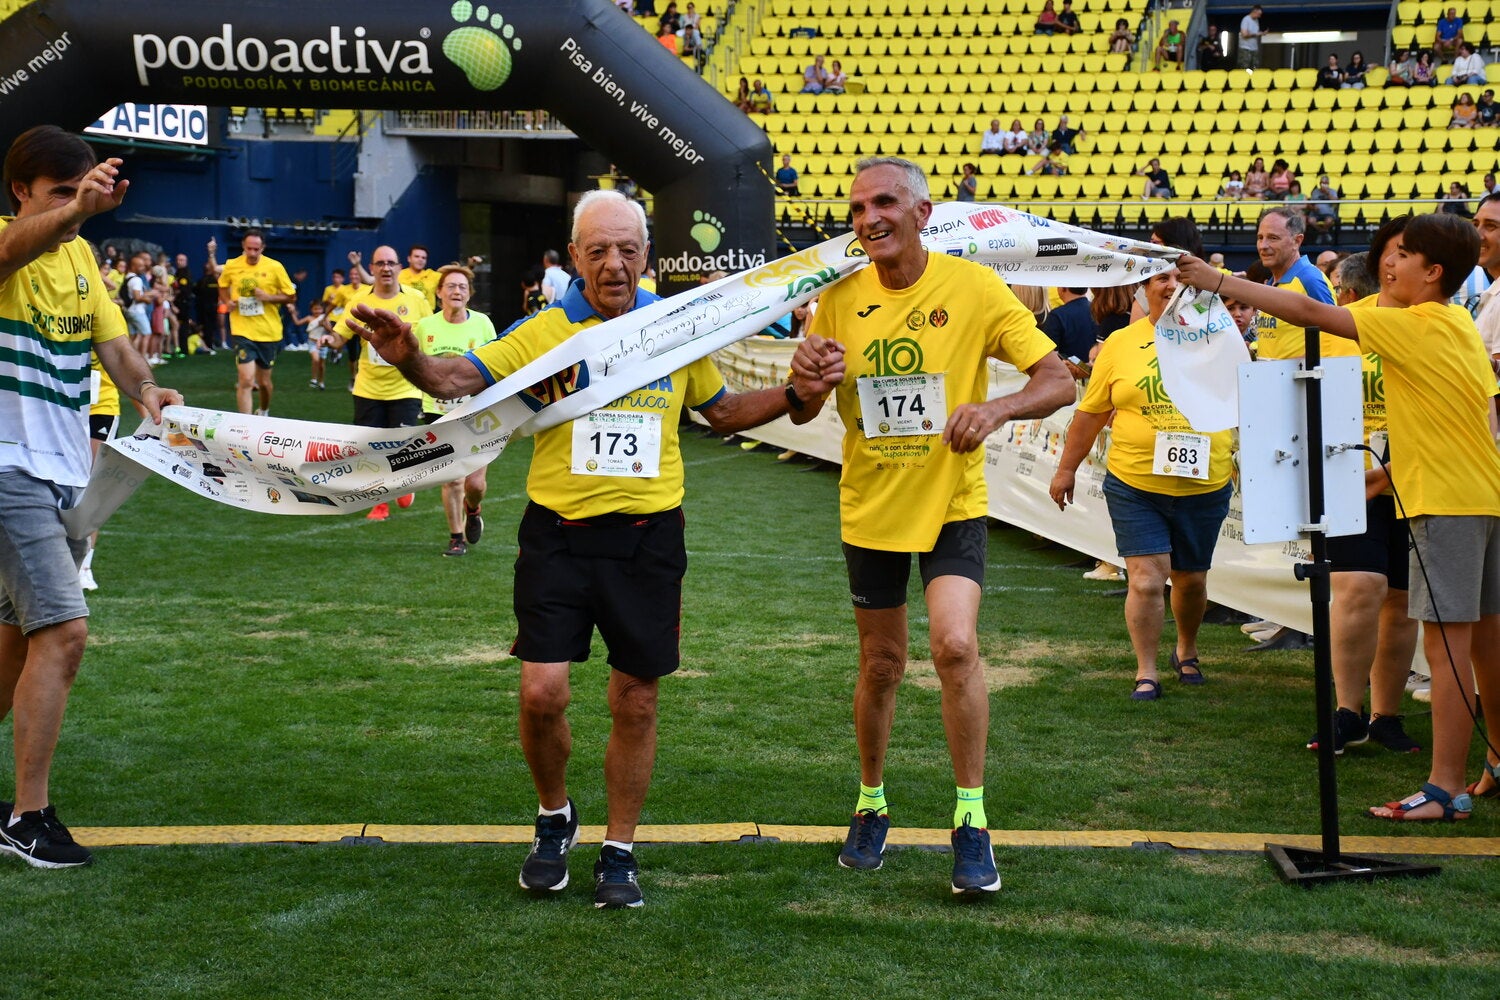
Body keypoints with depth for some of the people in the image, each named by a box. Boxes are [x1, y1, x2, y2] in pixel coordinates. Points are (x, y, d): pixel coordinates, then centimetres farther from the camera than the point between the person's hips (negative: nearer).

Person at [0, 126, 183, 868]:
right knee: (64, 631, -16)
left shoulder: (80, 254, 11)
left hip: (66, 471, 8)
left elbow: (111, 341, 9)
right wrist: (77, 210, -57)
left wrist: (146, 389, -13)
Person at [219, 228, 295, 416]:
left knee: (264, 381, 15)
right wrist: (227, 301, -2)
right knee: (246, 380, -14)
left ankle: (264, 412, 44)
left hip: (268, 332, 1)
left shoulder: (275, 267, -6)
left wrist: (269, 297, -17)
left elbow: (291, 296, -1)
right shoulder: (231, 266, -2)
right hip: (242, 331, -1)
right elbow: (222, 287, 19)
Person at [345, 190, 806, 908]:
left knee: (636, 704, 7)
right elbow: (460, 379, -9)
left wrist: (793, 394, 6)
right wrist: (411, 359, -29)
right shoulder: (543, 332, -2)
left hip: (648, 538, 2)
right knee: (542, 693, -6)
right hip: (559, 534, -1)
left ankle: (619, 852, 23)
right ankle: (554, 817, 23)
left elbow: (721, 413, 19)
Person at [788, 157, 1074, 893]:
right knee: (882, 664, 13)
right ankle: (870, 805, 35)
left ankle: (971, 823, -7)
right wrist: (805, 378, -20)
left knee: (955, 645, -21)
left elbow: (1058, 381, -11)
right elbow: (801, 413, 4)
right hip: (870, 507, 3)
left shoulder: (973, 287, -11)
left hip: (952, 503, -3)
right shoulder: (839, 301, -2)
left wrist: (996, 409, -32)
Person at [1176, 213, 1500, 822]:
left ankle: (1447, 788, -5)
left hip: (1447, 501, -9)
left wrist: (1220, 282, -14)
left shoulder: (1415, 326, -15)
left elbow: (1310, 312, -18)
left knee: (1445, 644, -7)